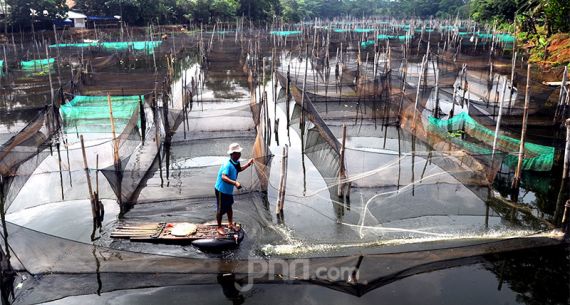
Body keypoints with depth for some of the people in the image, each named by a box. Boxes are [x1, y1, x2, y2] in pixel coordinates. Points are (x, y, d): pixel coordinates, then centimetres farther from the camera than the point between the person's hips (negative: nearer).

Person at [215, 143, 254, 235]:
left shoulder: (236, 163, -4)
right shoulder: (228, 165, -32)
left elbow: (239, 169, 18)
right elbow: (223, 177, -45)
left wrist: (248, 164, 7)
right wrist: (235, 183, -55)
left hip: (229, 190, 9)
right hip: (221, 190, -9)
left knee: (229, 207, 23)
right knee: (221, 209, 7)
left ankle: (231, 224, 40)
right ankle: (219, 227, 24)